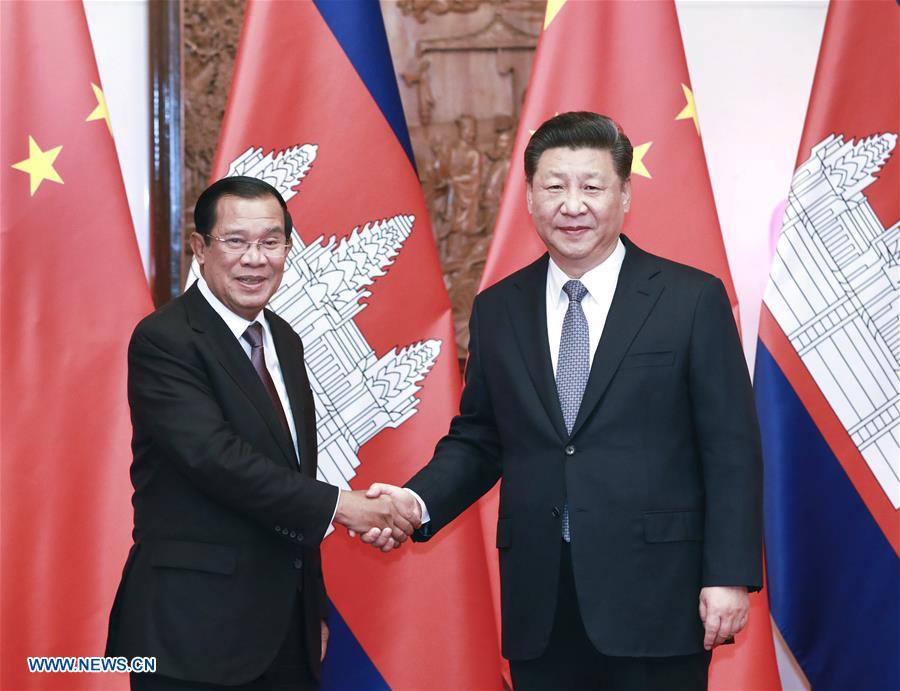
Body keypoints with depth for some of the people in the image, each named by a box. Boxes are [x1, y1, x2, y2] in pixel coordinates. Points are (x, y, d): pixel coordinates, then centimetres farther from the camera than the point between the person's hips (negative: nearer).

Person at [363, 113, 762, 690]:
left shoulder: (693, 299, -2)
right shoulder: (497, 310, 9)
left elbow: (731, 448, -3)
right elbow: (478, 439, 13)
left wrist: (730, 576, -9)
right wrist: (418, 501, -5)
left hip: (654, 600, -3)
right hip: (539, 606, 3)